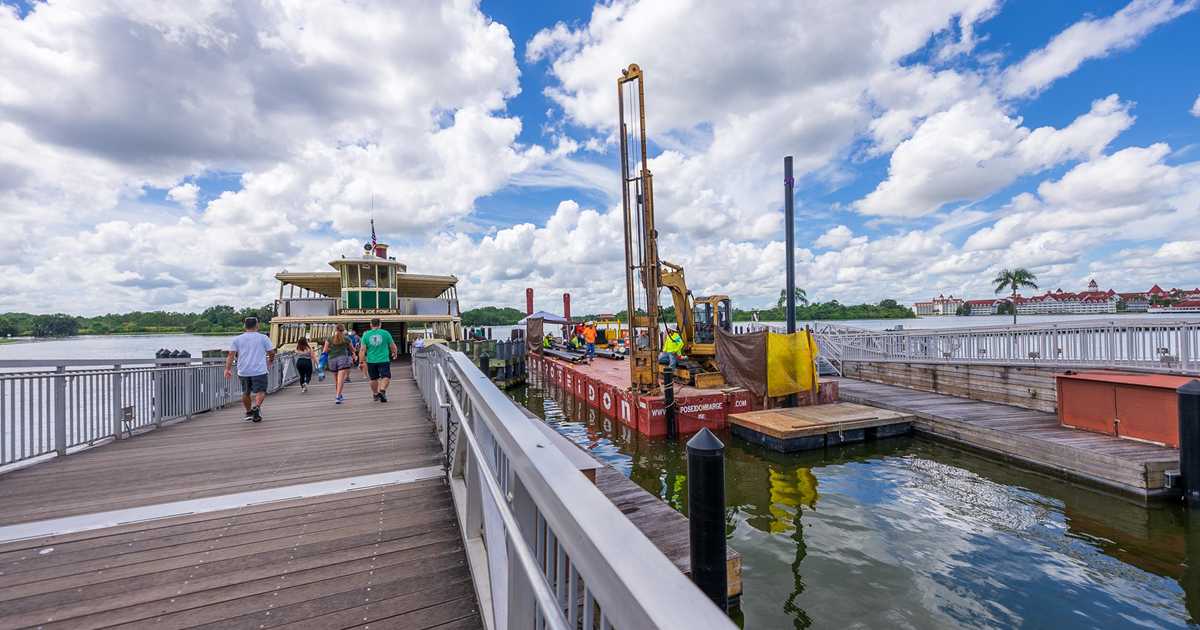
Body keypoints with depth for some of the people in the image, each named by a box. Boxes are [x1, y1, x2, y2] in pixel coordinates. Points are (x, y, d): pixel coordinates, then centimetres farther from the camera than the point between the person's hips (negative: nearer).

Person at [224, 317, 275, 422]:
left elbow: (231, 355, 1)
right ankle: (256, 407, -30)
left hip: (243, 371, 4)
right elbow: (271, 353, 4)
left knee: (245, 393, 18)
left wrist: (228, 369, 1)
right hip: (259, 370, -3)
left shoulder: (237, 339, 7)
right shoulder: (263, 338, 0)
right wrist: (270, 362, 22)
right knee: (260, 391, -5)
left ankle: (248, 412, 28)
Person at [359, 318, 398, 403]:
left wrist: (361, 362, 1)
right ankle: (382, 390, -22)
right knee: (386, 376, 1)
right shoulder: (385, 333, -2)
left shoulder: (366, 335, 1)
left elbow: (362, 350, -3)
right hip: (383, 360, -3)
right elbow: (393, 346, 6)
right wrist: (394, 353, 26)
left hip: (371, 361, 3)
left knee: (374, 378, 17)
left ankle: (376, 394, 30)